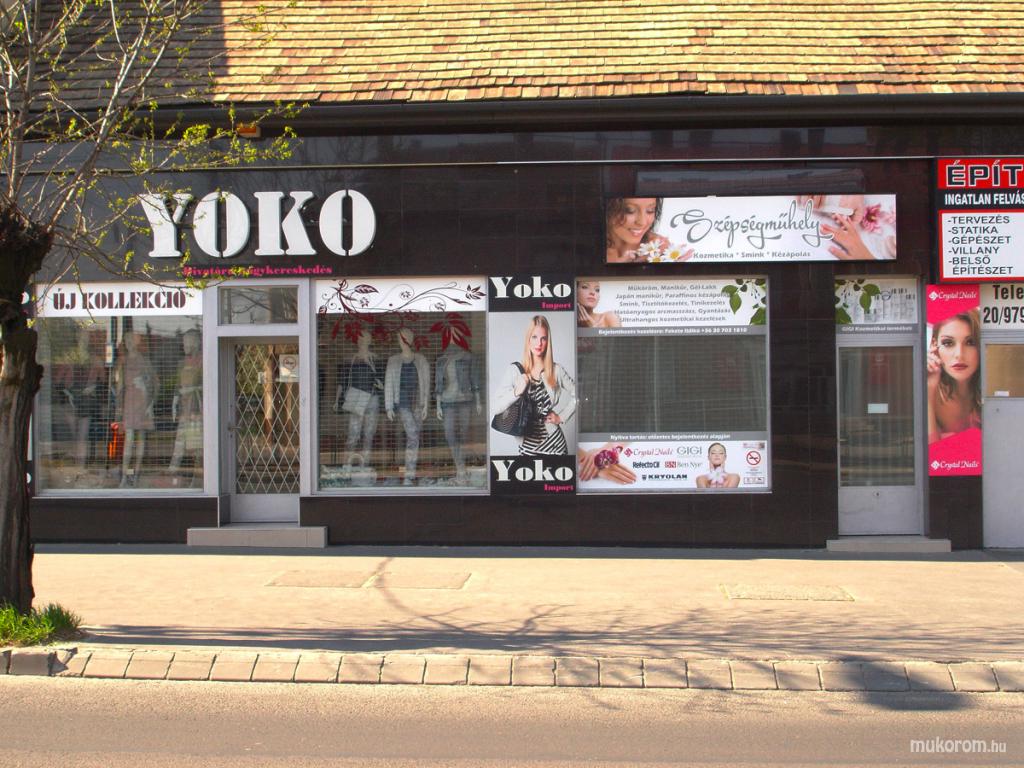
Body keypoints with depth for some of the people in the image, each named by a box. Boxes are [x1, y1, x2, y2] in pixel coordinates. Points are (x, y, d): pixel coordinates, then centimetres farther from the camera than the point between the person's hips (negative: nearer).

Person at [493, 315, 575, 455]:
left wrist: (562, 417, 3)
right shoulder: (515, 370, -4)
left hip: (554, 443, 1)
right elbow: (496, 407, -8)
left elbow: (577, 395, 12)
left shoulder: (556, 369, -1)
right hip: (528, 444, 0)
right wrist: (516, 392, -21)